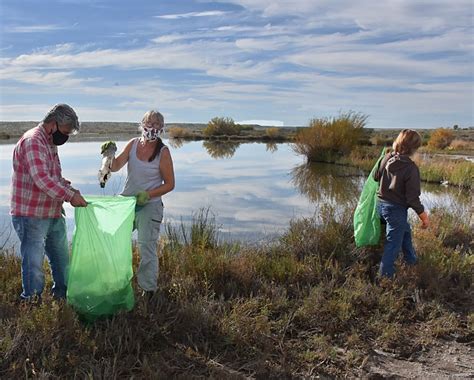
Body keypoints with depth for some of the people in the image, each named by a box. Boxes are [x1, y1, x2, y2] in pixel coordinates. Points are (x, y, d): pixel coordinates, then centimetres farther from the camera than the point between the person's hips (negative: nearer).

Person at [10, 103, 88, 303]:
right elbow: (42, 179, -28)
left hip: (54, 215, 10)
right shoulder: (33, 141, -17)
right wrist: (70, 196, -26)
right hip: (31, 216, -10)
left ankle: (62, 296, 35)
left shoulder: (50, 143, 15)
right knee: (34, 265, 0)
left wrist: (71, 189, 3)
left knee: (62, 261, 19)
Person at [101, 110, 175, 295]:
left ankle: (148, 290, 13)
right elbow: (115, 167, -5)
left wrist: (148, 194, -20)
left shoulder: (163, 152, -11)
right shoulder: (133, 144, 1)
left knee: (147, 249, 0)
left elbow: (169, 184, -8)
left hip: (149, 206, -5)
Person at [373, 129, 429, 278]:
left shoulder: (386, 158, -8)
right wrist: (423, 215, -8)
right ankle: (385, 274, 18)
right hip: (396, 209, -7)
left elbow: (376, 177, 8)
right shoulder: (411, 168, -24)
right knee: (393, 242, 9)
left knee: (405, 231, 31)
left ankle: (411, 259, 51)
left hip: (381, 204, 7)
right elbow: (412, 198, -21)